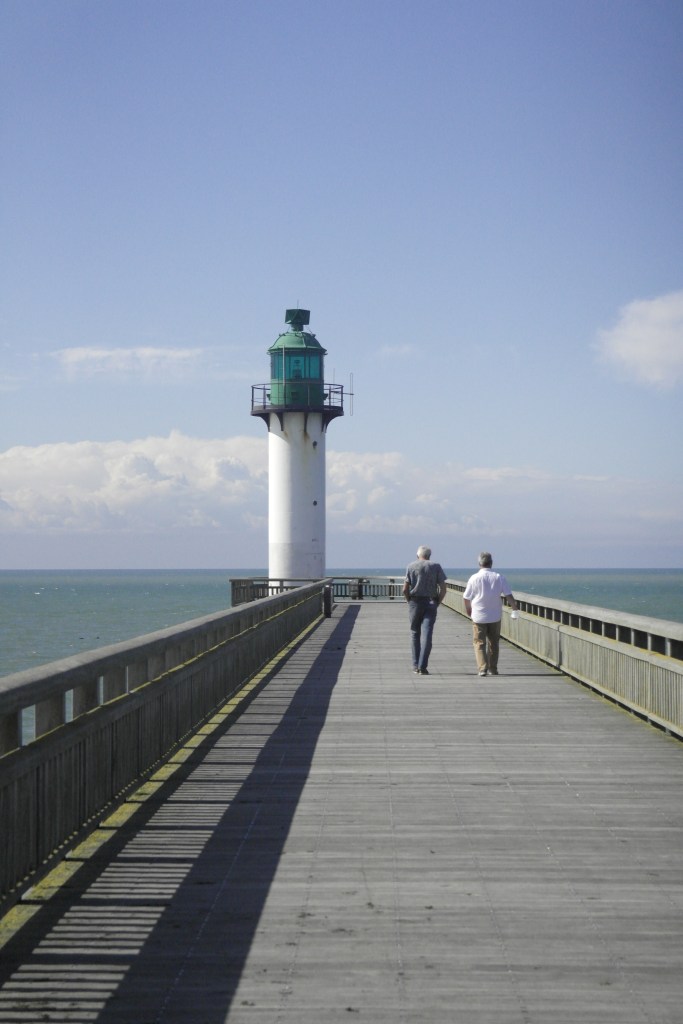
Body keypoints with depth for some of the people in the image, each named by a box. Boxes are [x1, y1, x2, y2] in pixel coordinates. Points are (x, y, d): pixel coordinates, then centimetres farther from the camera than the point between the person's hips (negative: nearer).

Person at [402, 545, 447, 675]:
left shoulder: (411, 567, 1)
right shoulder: (436, 566, 3)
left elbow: (405, 589, -6)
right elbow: (443, 588, -3)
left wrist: (409, 601, 8)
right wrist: (438, 602, 7)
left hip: (415, 602, 0)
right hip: (431, 604, 0)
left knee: (415, 633, 14)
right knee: (426, 635, -3)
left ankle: (416, 665, 15)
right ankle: (422, 667, -12)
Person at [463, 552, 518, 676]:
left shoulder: (474, 578, -8)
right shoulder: (499, 577, -5)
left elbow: (466, 598, 0)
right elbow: (508, 596, -5)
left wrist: (468, 610, 19)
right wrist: (514, 606, 12)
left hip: (478, 616, -2)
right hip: (495, 616, 2)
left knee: (479, 643, 5)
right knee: (493, 643, 15)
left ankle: (482, 668, -9)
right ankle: (493, 669, 21)